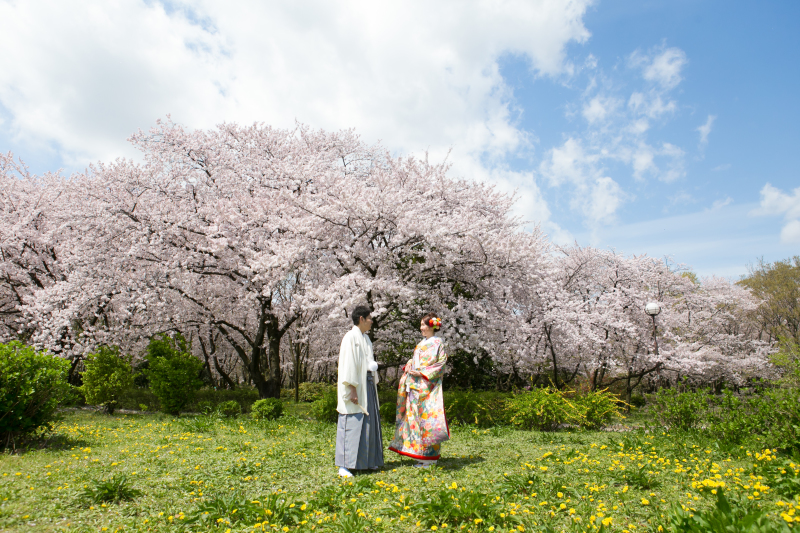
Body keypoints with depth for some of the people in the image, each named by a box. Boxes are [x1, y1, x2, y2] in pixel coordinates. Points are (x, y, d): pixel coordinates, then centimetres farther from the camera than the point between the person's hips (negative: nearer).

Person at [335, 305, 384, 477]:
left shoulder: (365, 338, 16)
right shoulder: (350, 337, -11)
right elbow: (348, 364, -17)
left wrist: (373, 384, 17)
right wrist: (352, 389, -21)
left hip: (368, 386, 9)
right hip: (356, 387, -9)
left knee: (369, 422, 12)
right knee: (352, 424, -7)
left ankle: (367, 461, 23)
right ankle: (344, 465, -1)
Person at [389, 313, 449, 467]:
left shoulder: (438, 343, -7)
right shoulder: (422, 342, 16)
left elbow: (440, 365, -11)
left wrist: (422, 373, -16)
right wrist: (410, 362, 1)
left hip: (428, 385, -8)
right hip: (416, 385, 8)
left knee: (427, 416, -5)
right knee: (416, 416, 8)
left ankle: (430, 456, 5)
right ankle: (420, 453, 18)